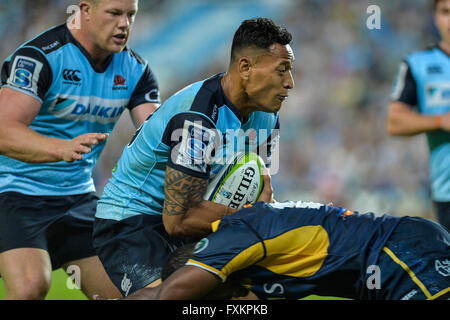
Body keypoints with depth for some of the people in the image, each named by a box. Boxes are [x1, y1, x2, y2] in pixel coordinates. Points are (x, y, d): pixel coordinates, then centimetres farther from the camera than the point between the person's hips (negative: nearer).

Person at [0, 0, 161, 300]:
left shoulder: (135, 69, 3)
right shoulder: (40, 56, -17)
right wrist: (63, 148, -46)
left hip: (79, 196, 7)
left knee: (122, 290, 0)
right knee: (30, 286, -28)